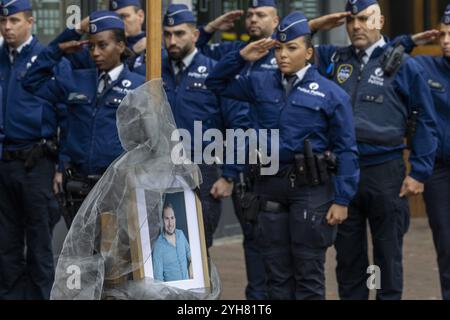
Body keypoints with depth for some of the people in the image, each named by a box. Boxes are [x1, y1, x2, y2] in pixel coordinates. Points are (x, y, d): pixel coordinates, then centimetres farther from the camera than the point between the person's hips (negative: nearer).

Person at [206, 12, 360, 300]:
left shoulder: (330, 93, -4)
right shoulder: (261, 84, 8)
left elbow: (346, 150, -5)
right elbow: (217, 83, 20)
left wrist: (342, 200, -10)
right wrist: (241, 57, 3)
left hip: (311, 188, -4)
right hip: (271, 185, 4)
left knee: (309, 272, 1)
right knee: (277, 271, 11)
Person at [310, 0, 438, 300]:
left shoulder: (404, 65, -2)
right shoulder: (334, 59, 8)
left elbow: (425, 123, -1)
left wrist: (419, 172, -6)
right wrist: (313, 26, -1)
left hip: (385, 173, -3)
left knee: (388, 254, 6)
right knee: (348, 254, 12)